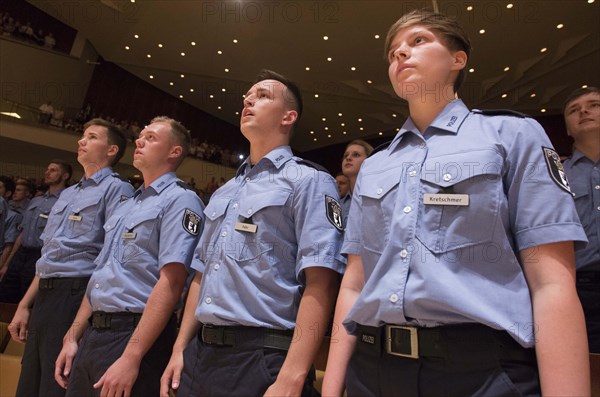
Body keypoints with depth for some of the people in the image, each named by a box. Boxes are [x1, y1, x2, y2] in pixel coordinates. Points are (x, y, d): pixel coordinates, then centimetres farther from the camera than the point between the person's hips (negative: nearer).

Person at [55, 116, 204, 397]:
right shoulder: (125, 206, 16)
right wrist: (72, 338, 14)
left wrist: (131, 356, -23)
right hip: (92, 334, 8)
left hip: (135, 335, -8)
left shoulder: (179, 199, -12)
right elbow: (101, 276, 18)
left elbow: (170, 283, -21)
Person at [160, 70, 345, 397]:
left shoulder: (308, 181, -8)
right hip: (200, 353, 7)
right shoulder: (223, 193, 14)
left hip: (261, 359, -7)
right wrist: (180, 350, 12)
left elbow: (319, 286, -17)